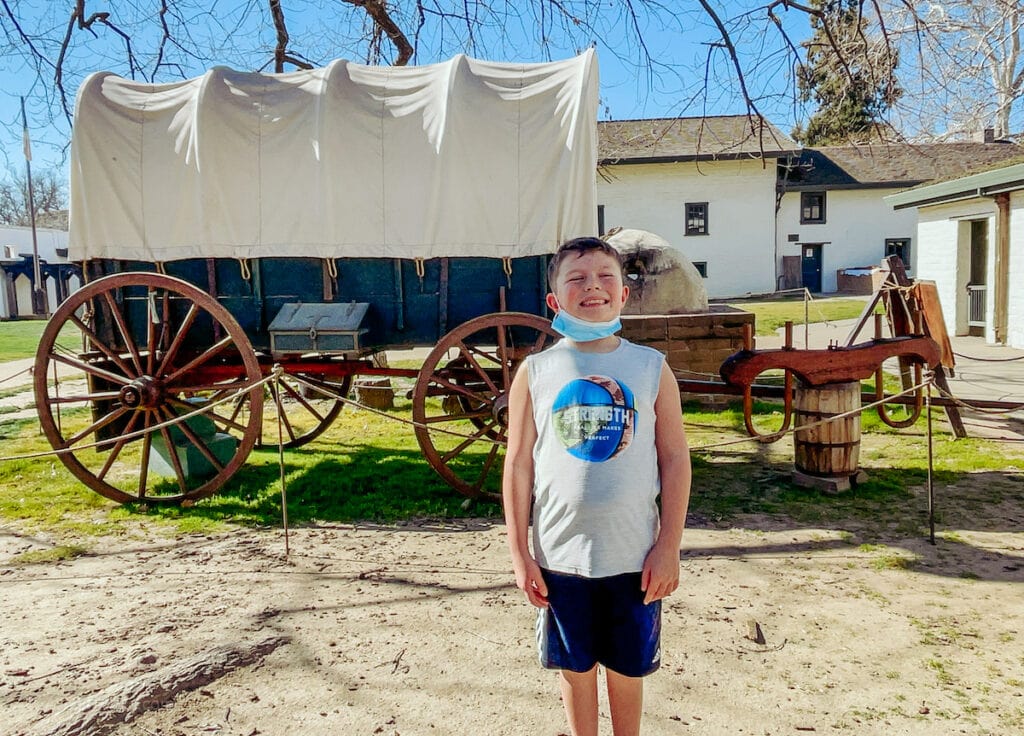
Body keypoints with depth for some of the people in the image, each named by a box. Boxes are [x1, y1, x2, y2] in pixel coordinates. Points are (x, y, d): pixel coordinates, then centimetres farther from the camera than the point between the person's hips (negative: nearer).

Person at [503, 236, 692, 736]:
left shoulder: (650, 367, -3)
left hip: (634, 555, 0)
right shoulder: (536, 372, -3)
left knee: (627, 668, 17)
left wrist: (669, 546, -4)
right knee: (575, 667, 17)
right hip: (560, 555, 0)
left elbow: (675, 459, -1)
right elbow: (518, 465, -2)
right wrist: (520, 553, -3)